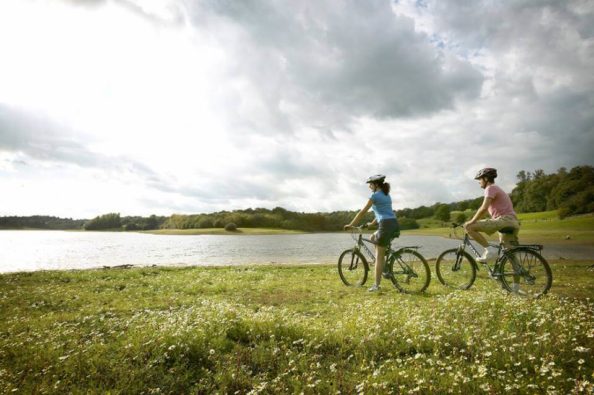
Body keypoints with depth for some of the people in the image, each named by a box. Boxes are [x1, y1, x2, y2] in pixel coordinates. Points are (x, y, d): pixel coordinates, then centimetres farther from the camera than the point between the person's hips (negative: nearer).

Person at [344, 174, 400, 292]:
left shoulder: (375, 195, -3)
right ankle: (385, 269, 22)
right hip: (394, 224, 8)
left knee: (379, 257, 0)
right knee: (374, 238, 28)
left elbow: (363, 212, -4)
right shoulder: (386, 195, 21)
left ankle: (376, 285, 3)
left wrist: (351, 225, 2)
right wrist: (372, 223, 38)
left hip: (386, 225, -8)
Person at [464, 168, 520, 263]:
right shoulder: (497, 189, 28)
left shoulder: (490, 188, -3)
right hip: (513, 223, 10)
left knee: (468, 227, -15)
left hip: (504, 220, -10)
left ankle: (489, 250, -15)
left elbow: (484, 209, -17)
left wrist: (471, 222, -11)